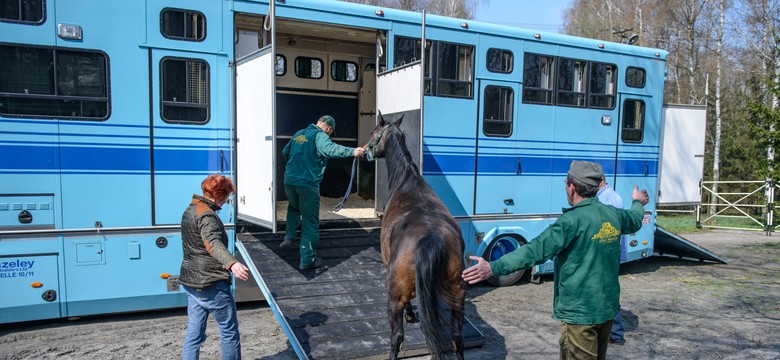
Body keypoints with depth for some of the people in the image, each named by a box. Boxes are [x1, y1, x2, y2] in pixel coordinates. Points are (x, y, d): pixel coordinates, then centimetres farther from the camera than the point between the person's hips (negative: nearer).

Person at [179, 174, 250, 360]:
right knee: (230, 332, 6)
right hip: (212, 285, -9)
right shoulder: (207, 215, -19)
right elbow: (213, 244, -39)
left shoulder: (190, 210, 11)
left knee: (194, 334, 12)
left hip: (191, 283, 9)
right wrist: (232, 263, -54)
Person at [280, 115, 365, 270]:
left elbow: (285, 152, 31)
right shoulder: (320, 136, -8)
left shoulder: (299, 134, 16)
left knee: (293, 208, 36)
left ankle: (289, 237, 25)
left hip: (289, 180, 7)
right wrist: (352, 151, -38)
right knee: (310, 222, 2)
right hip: (307, 183, -7)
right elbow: (330, 149, -31)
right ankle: (307, 259, 4)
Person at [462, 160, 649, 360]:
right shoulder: (614, 214, 3)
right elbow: (634, 221, 28)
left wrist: (494, 267, -37)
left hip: (579, 312, -8)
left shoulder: (573, 220, -21)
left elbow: (537, 249, -31)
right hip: (607, 308, 8)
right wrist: (638, 203, 52)